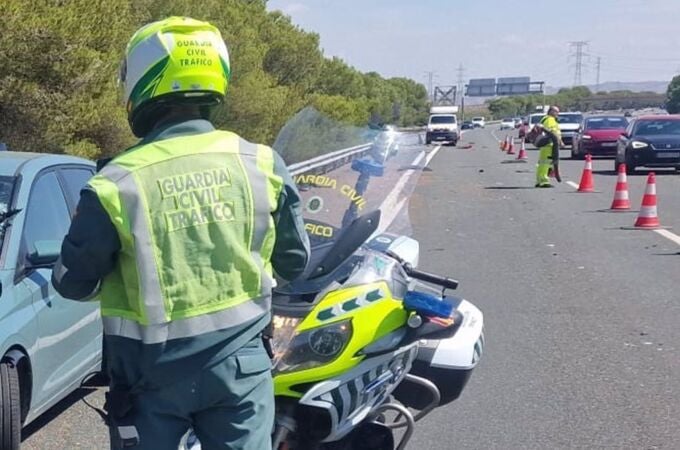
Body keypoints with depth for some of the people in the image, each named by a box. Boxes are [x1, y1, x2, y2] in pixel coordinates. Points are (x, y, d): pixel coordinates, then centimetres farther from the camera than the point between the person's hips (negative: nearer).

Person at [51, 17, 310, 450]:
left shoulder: (115, 185, -17)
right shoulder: (262, 164, -8)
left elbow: (73, 282, -4)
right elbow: (294, 261, 5)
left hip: (153, 374, -1)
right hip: (239, 364, 2)